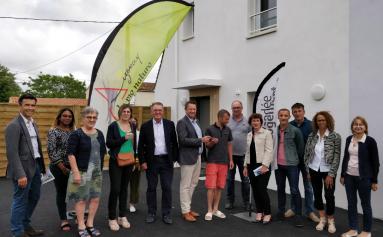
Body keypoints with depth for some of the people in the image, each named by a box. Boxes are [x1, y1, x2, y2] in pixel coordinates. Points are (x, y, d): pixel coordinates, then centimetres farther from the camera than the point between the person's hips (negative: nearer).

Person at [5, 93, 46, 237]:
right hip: (23, 169, -9)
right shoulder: (14, 125, -16)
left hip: (35, 167, 9)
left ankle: (25, 225, 37)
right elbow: (12, 153, -20)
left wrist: (41, 166, 10)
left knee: (34, 197, 20)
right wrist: (20, 174, -23)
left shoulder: (32, 123, 13)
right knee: (20, 201, 6)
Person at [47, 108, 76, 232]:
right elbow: (51, 151, -11)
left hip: (73, 166, 4)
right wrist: (62, 167, -14)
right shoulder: (53, 131, -5)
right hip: (59, 167, -4)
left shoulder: (74, 131, 10)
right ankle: (64, 220, 17)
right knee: (61, 193, 6)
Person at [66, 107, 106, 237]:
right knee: (81, 199, 2)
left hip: (97, 172, 6)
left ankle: (90, 224, 24)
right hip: (82, 172, -6)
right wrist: (76, 172, -18)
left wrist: (100, 168, 13)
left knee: (95, 198, 9)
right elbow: (71, 154, -14)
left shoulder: (99, 134, 8)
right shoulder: (76, 134, -9)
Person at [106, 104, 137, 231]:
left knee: (124, 188, 12)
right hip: (116, 161, -5)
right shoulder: (113, 126, -6)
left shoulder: (133, 126, 8)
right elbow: (109, 143, -13)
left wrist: (134, 157, 14)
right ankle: (112, 218, 9)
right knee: (115, 189, -4)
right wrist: (124, 138, -20)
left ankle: (122, 216, 22)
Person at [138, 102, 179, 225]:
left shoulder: (170, 124, 3)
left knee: (167, 188, 4)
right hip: (151, 161, -1)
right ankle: (151, 213, 21)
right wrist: (142, 161, -5)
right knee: (151, 188, 8)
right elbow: (141, 145, 1)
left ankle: (166, 214, 15)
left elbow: (174, 142, 6)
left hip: (166, 160, 1)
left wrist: (175, 158, 0)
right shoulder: (145, 126, 0)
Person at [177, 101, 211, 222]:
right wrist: (201, 140, -21)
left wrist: (204, 140, 3)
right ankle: (185, 212, 9)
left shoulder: (196, 122, 14)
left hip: (197, 156, 9)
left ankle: (188, 207, 26)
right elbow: (183, 140, -20)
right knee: (185, 185, 0)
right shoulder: (182, 122, -11)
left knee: (193, 184, 15)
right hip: (188, 157, -9)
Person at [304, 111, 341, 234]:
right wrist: (308, 171, 3)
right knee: (317, 194, 11)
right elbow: (307, 154, 5)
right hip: (314, 170, 3)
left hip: (328, 171, -3)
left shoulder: (335, 136, -9)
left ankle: (330, 220, 22)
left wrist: (331, 174, -14)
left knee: (329, 195, 0)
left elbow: (336, 156, -11)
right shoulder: (312, 136, 0)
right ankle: (322, 218, 28)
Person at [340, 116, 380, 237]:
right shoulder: (349, 139, 5)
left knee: (365, 204, 8)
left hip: (363, 178, -5)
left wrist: (374, 180, -8)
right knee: (351, 203, 11)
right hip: (349, 177, 5)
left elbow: (375, 162, -7)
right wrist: (342, 175, 11)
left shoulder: (370, 141, -9)